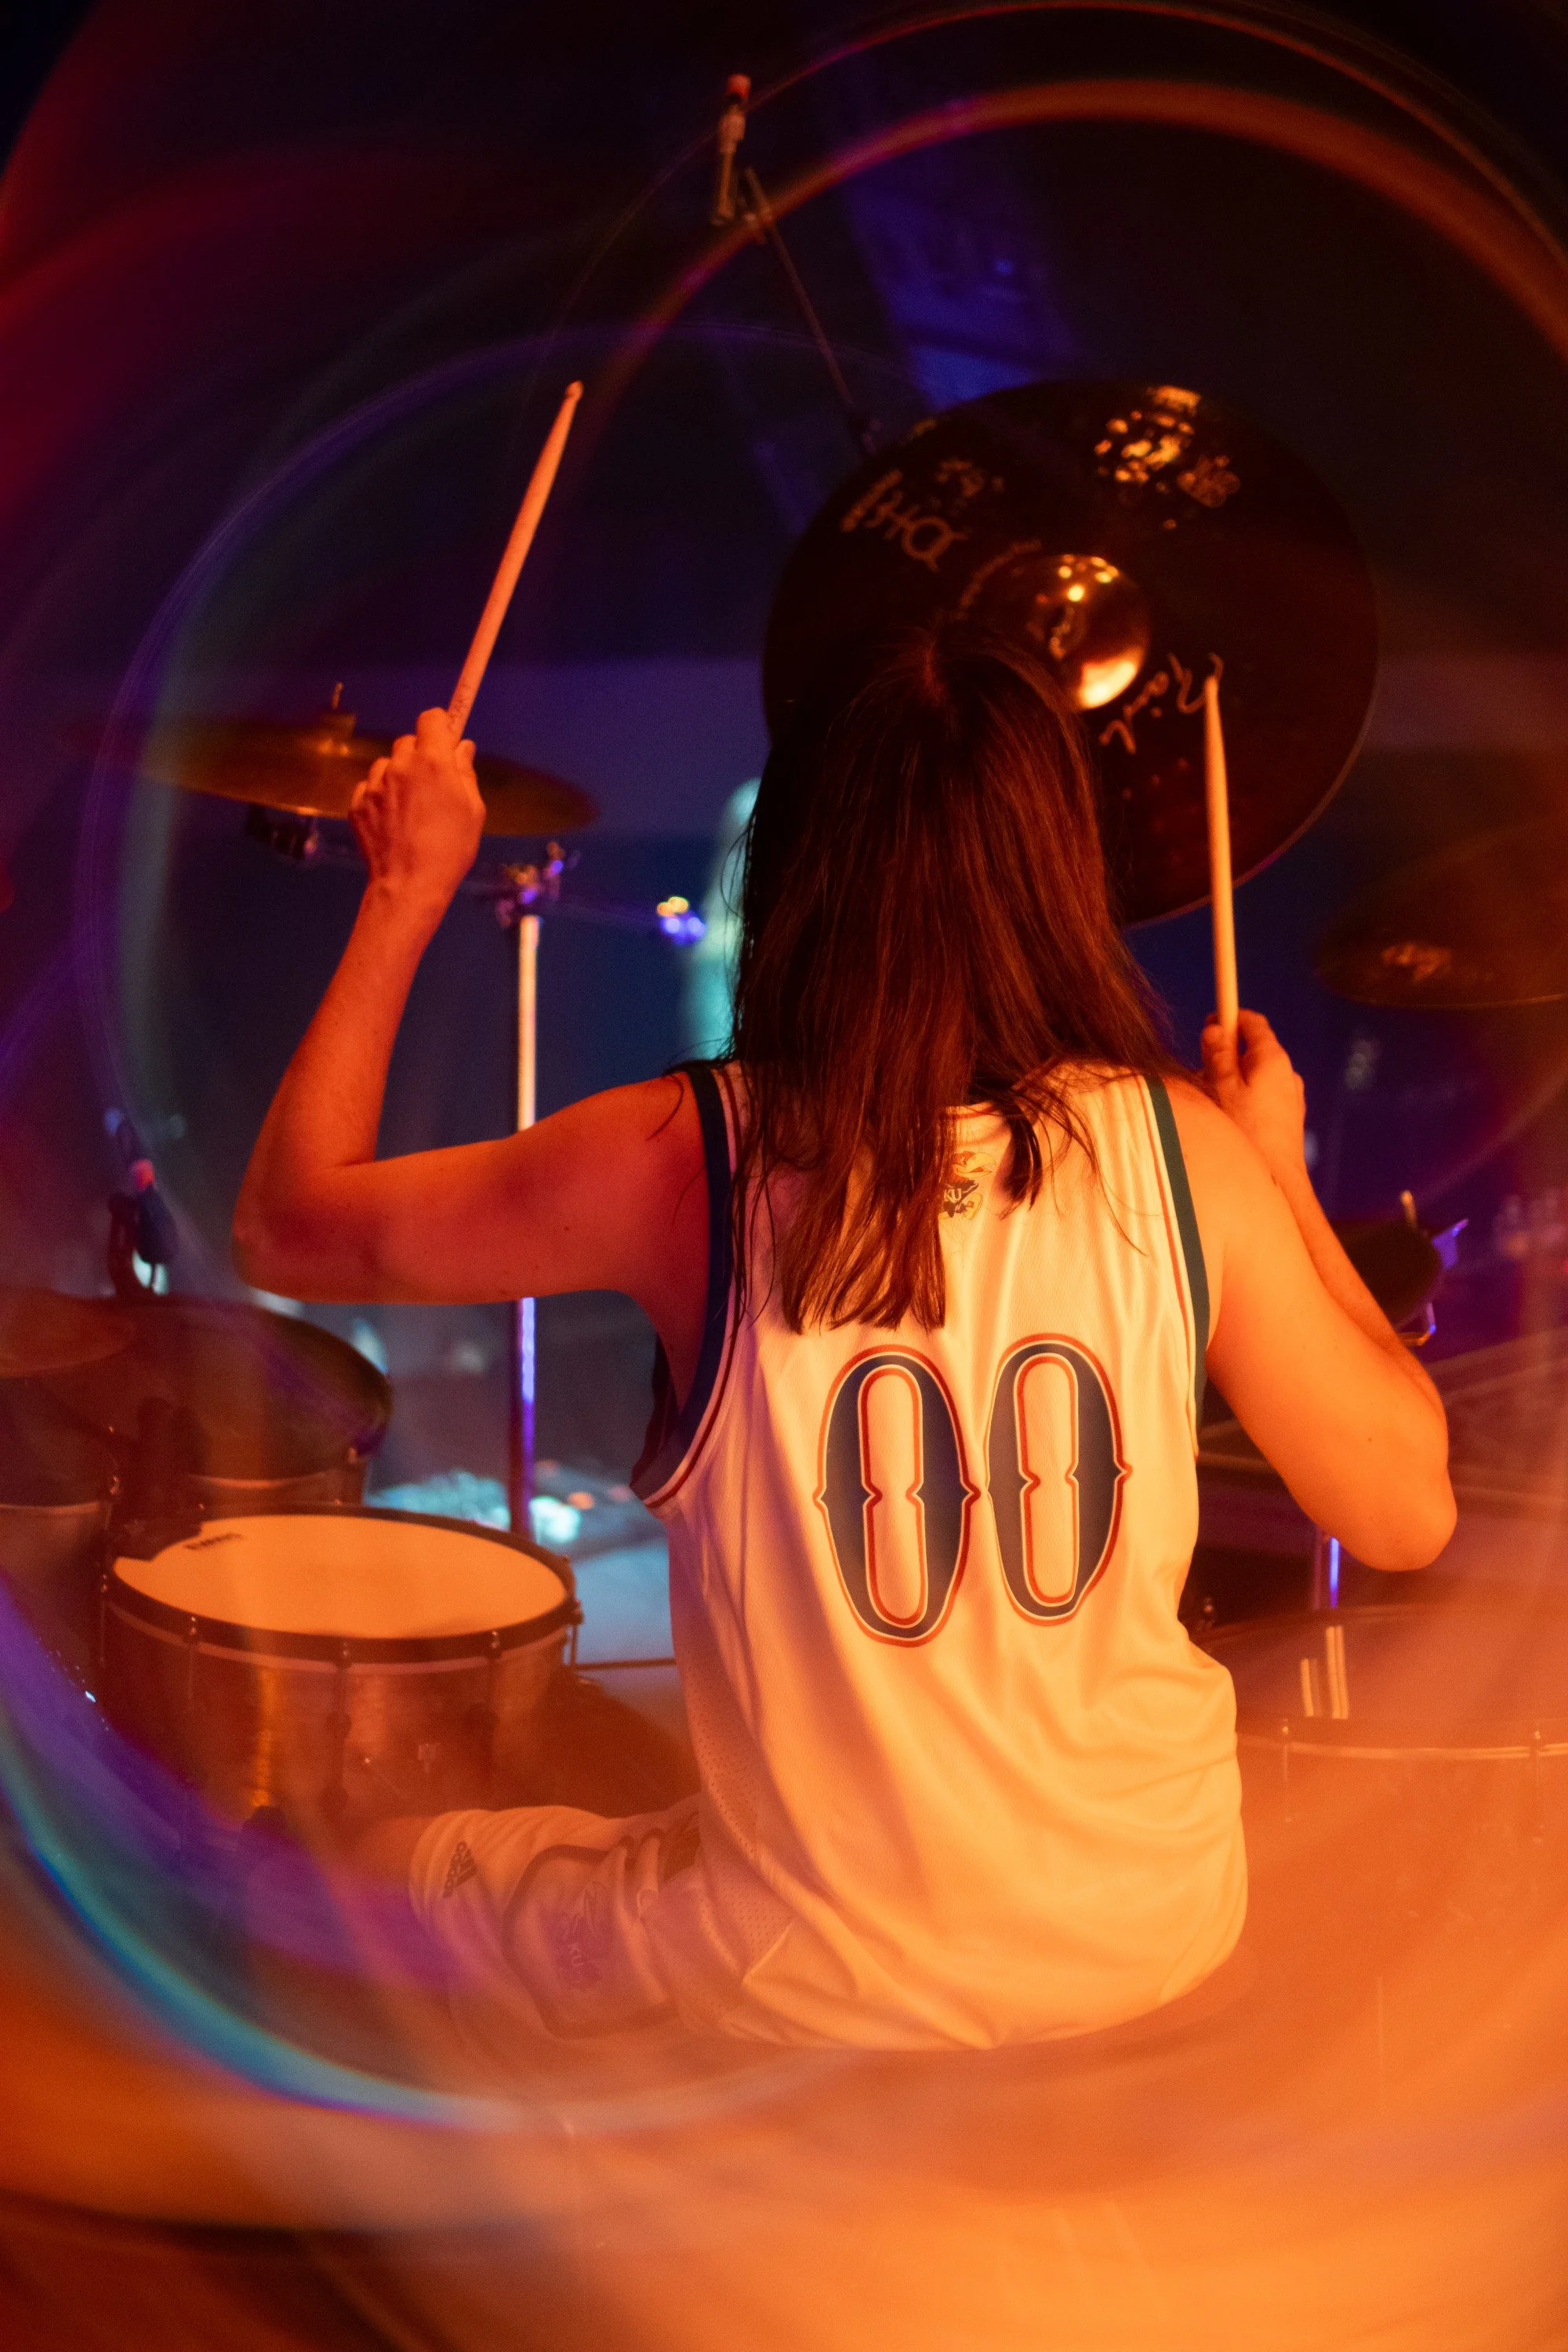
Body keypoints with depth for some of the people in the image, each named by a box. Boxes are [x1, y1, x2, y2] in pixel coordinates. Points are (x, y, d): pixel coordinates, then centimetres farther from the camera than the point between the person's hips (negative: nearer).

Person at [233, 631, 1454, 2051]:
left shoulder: (685, 1160, -18)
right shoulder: (1182, 1149, -13)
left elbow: (288, 1227, -4)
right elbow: (1410, 1514, -3)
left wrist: (408, 893, 3)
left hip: (834, 1986, -2)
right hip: (1156, 1933, 3)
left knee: (388, 1878, 23)